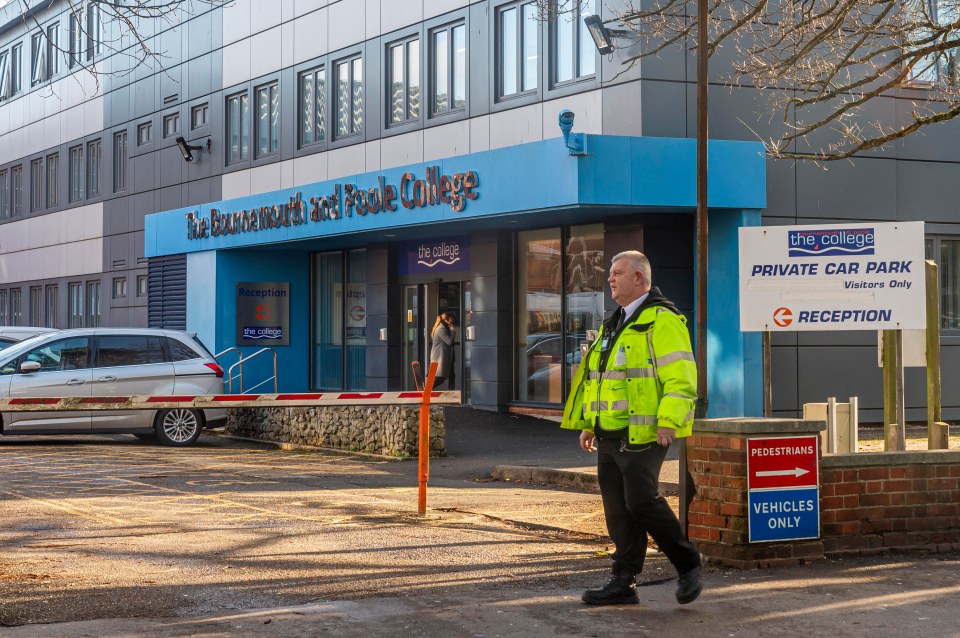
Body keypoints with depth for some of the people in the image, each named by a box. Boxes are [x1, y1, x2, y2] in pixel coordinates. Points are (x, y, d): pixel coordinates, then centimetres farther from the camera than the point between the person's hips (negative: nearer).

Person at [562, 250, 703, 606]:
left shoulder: (662, 321, -9)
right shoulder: (613, 325, 20)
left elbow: (681, 376, -16)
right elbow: (596, 378, 26)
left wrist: (669, 421, -23)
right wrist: (589, 423, 22)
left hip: (642, 435, -9)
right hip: (610, 435, 9)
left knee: (641, 501, -13)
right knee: (618, 509, 8)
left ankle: (688, 566, 4)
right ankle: (623, 583, 14)